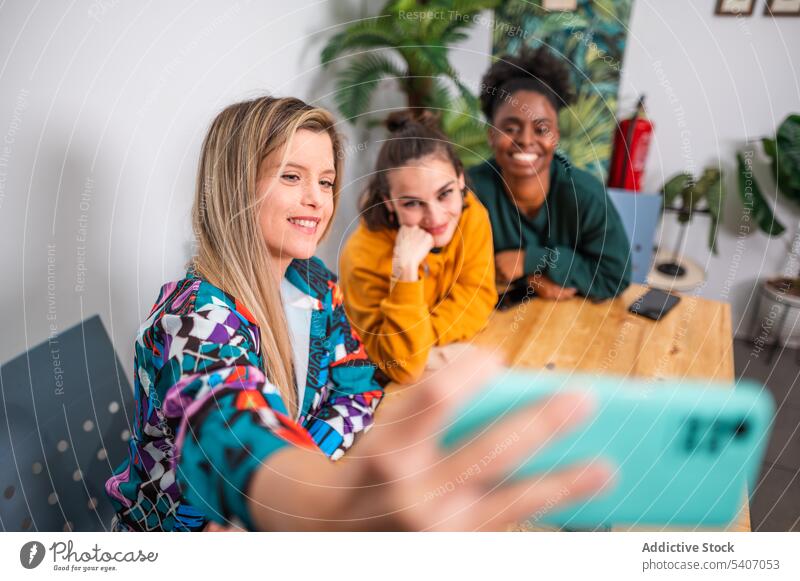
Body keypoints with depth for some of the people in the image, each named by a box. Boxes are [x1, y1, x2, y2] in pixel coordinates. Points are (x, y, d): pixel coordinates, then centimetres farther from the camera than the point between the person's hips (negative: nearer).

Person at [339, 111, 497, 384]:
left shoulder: (470, 212, -15)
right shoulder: (364, 258, -28)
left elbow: (478, 297, -9)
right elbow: (404, 368, -29)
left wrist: (423, 338, -24)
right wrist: (406, 269, -38)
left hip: (453, 358, 4)